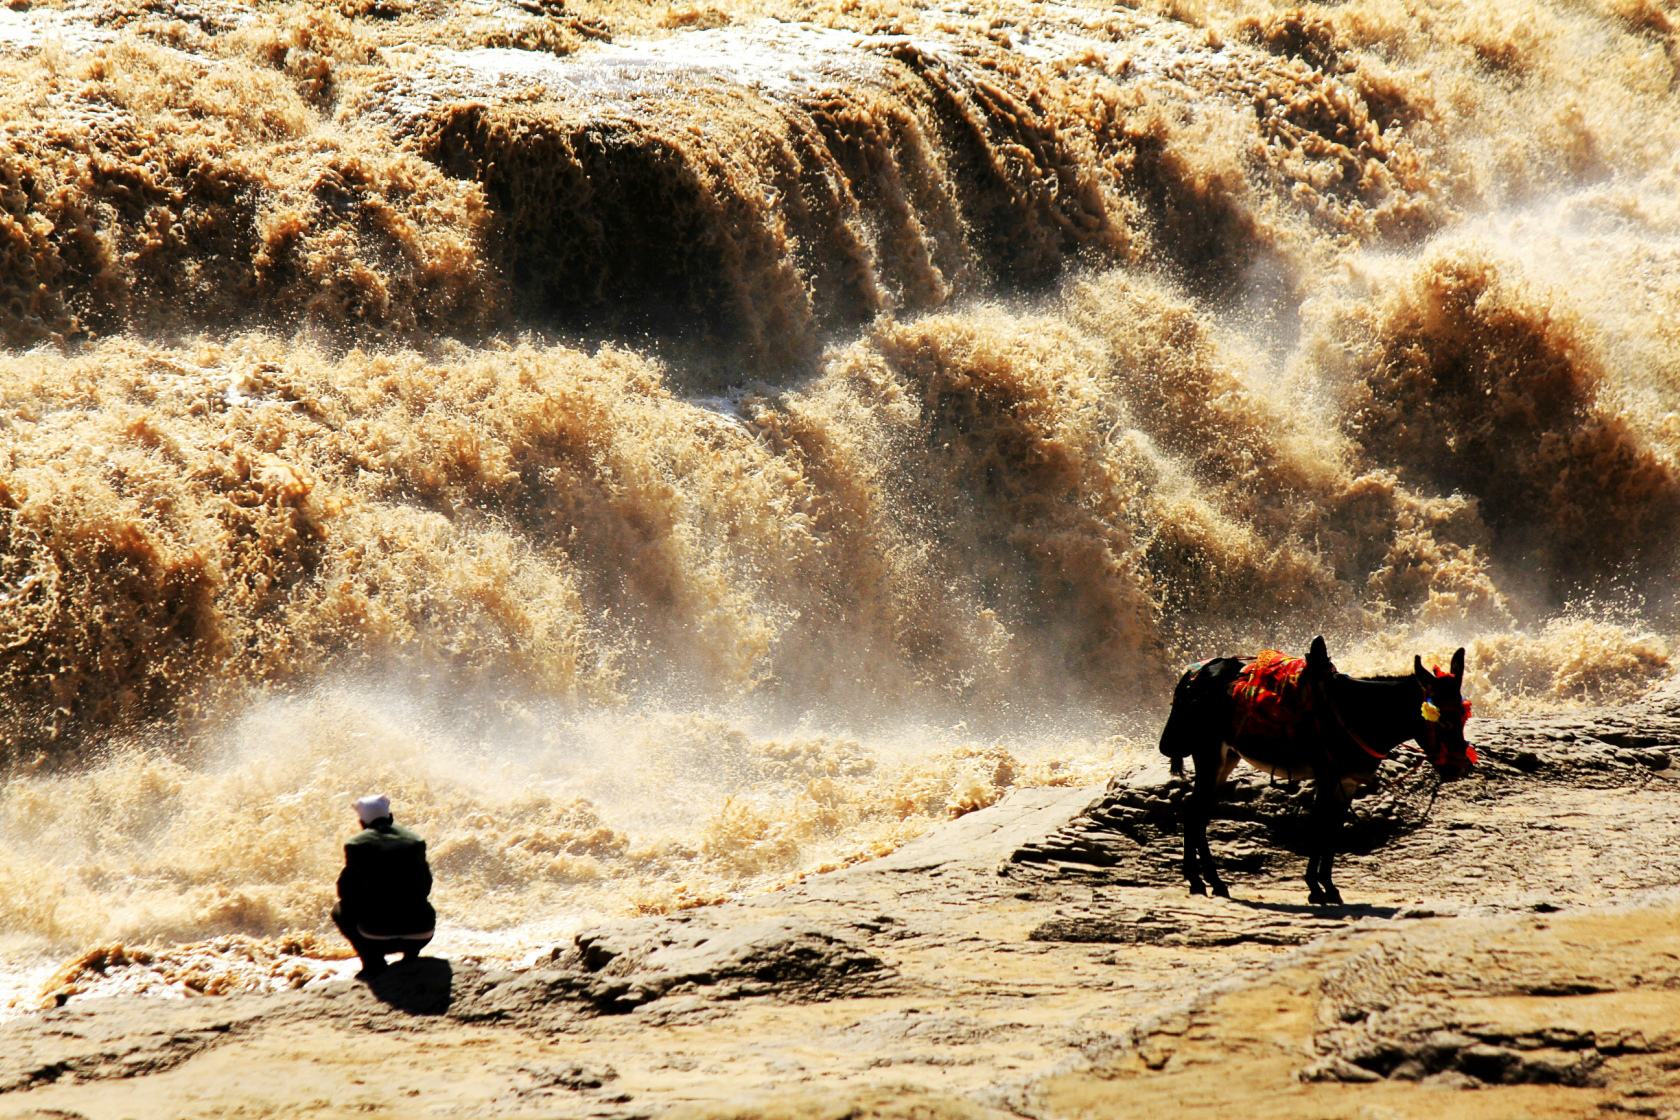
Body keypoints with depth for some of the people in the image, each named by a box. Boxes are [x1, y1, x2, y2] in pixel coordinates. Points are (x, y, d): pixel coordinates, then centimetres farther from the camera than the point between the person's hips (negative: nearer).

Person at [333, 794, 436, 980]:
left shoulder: (357, 844, 0)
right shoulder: (415, 841, 9)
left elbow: (346, 890, 5)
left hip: (377, 936, -4)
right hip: (420, 935, 4)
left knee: (340, 911, 25)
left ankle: (373, 962, 9)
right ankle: (410, 957, 17)